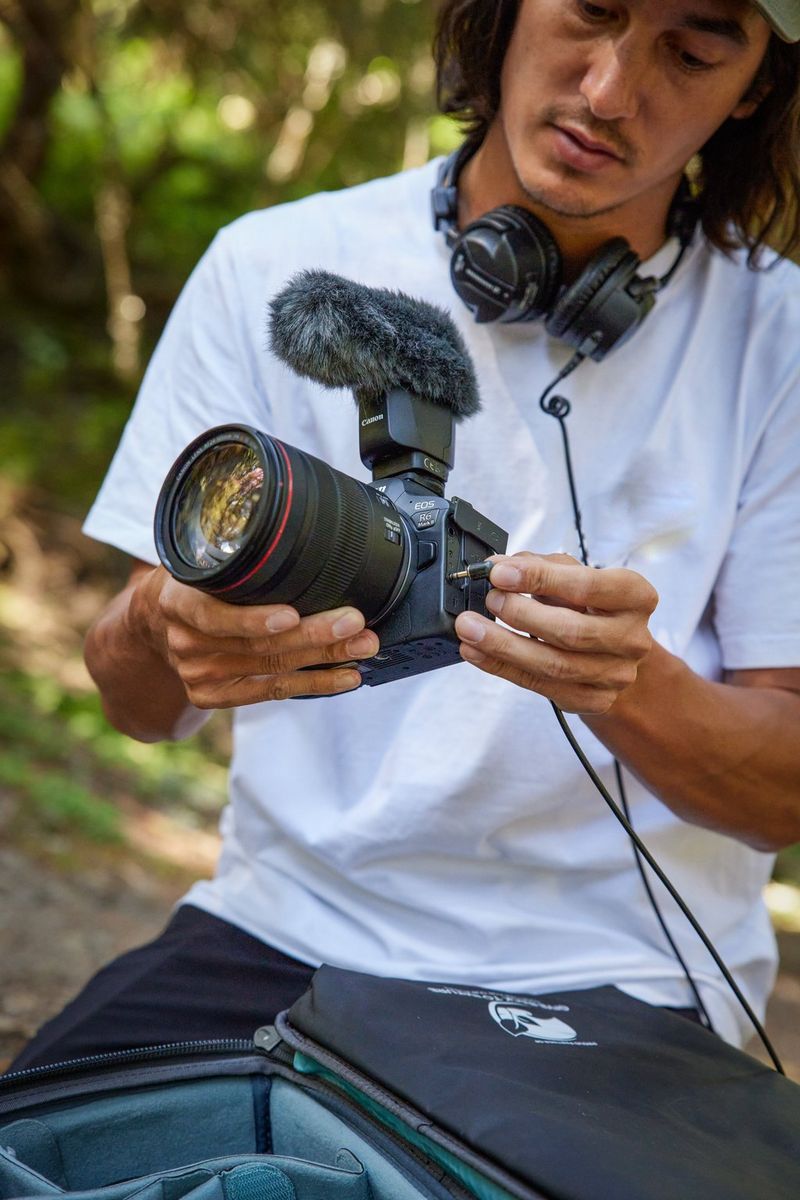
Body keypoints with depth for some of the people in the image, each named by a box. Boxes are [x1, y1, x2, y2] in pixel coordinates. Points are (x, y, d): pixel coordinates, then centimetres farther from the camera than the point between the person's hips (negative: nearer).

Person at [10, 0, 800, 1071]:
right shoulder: (275, 270, -1)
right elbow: (141, 707, -1)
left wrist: (630, 687, -26)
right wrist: (160, 632, -26)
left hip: (609, 982, 0)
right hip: (287, 930, 1)